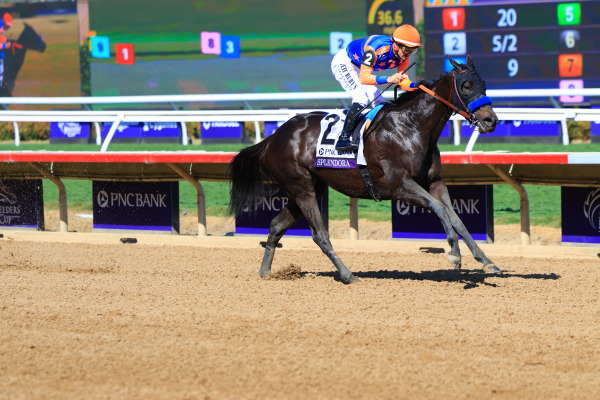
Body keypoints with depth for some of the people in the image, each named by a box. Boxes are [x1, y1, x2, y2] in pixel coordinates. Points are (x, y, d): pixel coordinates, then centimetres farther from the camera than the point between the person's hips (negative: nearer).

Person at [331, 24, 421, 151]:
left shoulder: (404, 56, -15)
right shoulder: (376, 48, -38)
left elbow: (403, 81, -6)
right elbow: (364, 78, -42)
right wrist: (388, 79, -54)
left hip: (359, 68, 8)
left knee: (379, 103, -2)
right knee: (361, 99, -25)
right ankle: (343, 139, -28)